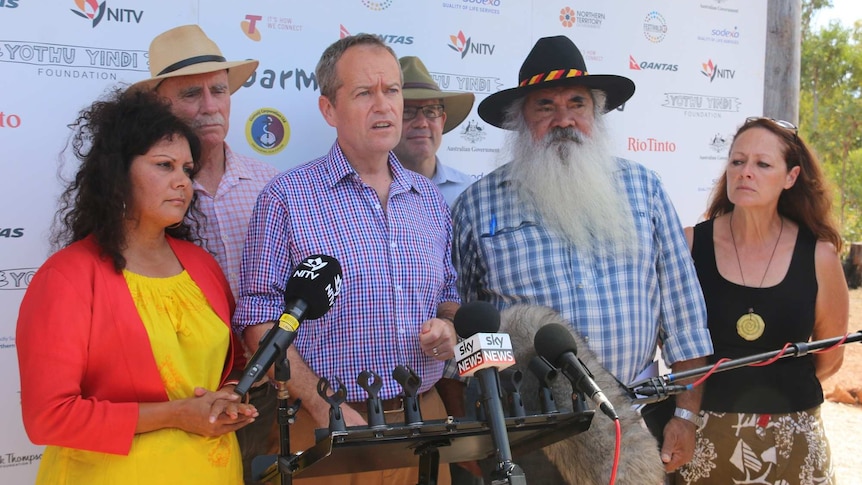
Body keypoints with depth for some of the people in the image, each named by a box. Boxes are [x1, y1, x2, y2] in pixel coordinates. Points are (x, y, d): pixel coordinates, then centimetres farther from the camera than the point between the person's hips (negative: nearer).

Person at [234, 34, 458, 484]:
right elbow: (260, 320, -9)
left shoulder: (430, 199, 9)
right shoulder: (287, 197, -7)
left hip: (425, 416, 5)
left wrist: (447, 326, -5)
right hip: (328, 426, -4)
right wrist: (326, 409, -17)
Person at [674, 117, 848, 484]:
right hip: (703, 436, 0)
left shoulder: (819, 256, -6)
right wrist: (712, 386, 7)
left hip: (789, 439, 1)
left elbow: (829, 357, 7)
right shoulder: (690, 244, -8)